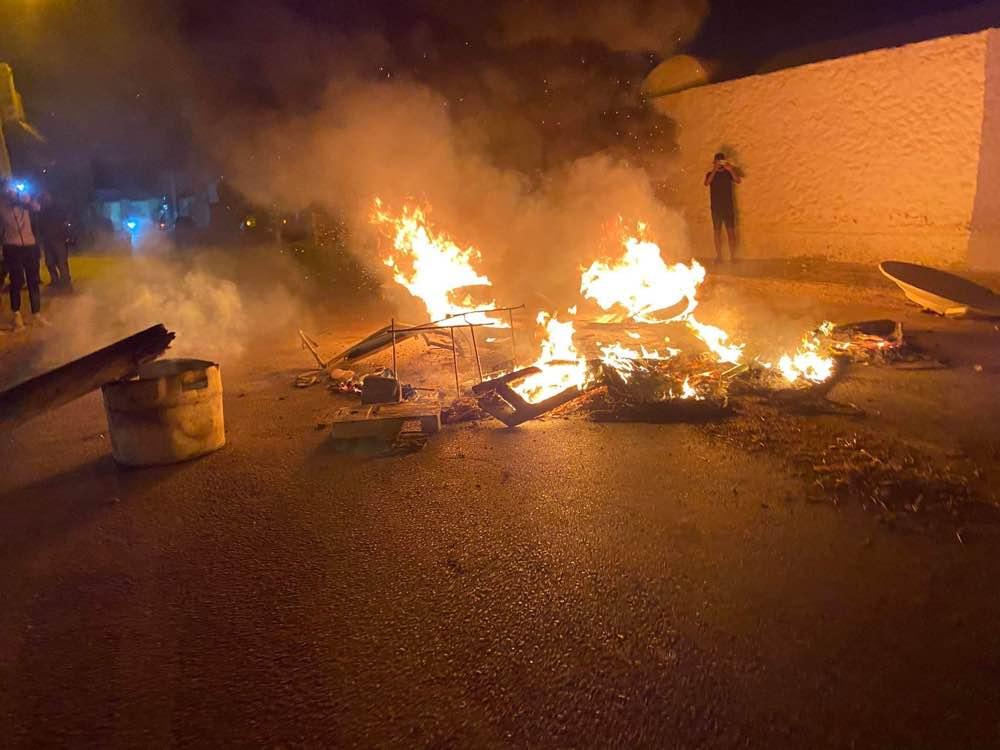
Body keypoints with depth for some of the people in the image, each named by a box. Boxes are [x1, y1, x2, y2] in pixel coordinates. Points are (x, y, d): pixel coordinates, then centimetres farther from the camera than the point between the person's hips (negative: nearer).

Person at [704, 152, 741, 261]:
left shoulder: (728, 173, 7)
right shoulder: (711, 174, 7)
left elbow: (738, 181, -10)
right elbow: (706, 183, -13)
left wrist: (731, 170, -24)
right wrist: (714, 170, -21)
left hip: (728, 206, 0)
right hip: (716, 207, 0)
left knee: (731, 231, -6)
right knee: (717, 231, 1)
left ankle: (733, 256, -8)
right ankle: (719, 256, 5)